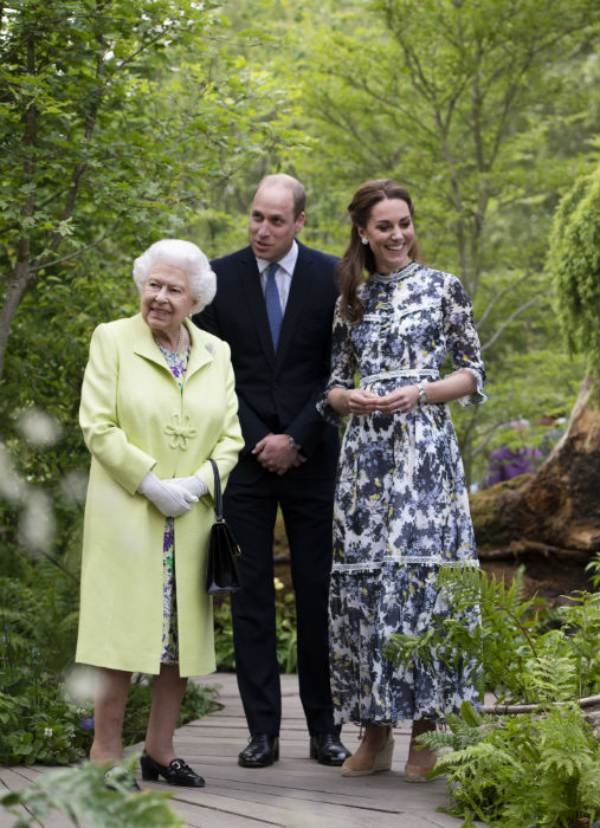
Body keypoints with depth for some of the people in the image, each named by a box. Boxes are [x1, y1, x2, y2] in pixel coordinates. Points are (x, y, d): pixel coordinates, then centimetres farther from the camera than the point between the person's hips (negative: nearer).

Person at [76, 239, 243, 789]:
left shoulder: (217, 353, 10)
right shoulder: (112, 340, 0)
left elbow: (231, 434, 7)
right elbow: (98, 425, -7)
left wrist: (198, 483, -10)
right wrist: (151, 484, -15)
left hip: (191, 518, 4)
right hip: (127, 514, -4)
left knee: (182, 637, 6)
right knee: (126, 635, -7)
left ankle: (160, 751, 17)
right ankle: (105, 754, 2)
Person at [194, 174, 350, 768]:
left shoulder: (331, 277, 0)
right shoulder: (220, 277, 2)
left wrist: (296, 439, -7)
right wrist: (256, 440, -6)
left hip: (310, 456, 0)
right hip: (246, 453, 1)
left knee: (318, 593, 3)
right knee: (251, 592, 0)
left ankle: (323, 728, 12)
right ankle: (263, 730, 5)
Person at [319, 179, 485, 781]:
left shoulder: (442, 288, 4)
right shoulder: (350, 298, 14)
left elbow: (474, 374, 3)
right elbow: (333, 384, 15)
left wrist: (420, 392, -12)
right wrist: (347, 398, -7)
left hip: (423, 448, -3)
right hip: (365, 452, 4)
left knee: (420, 572, -8)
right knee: (361, 578, 0)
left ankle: (426, 732, 1)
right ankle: (375, 734, 9)